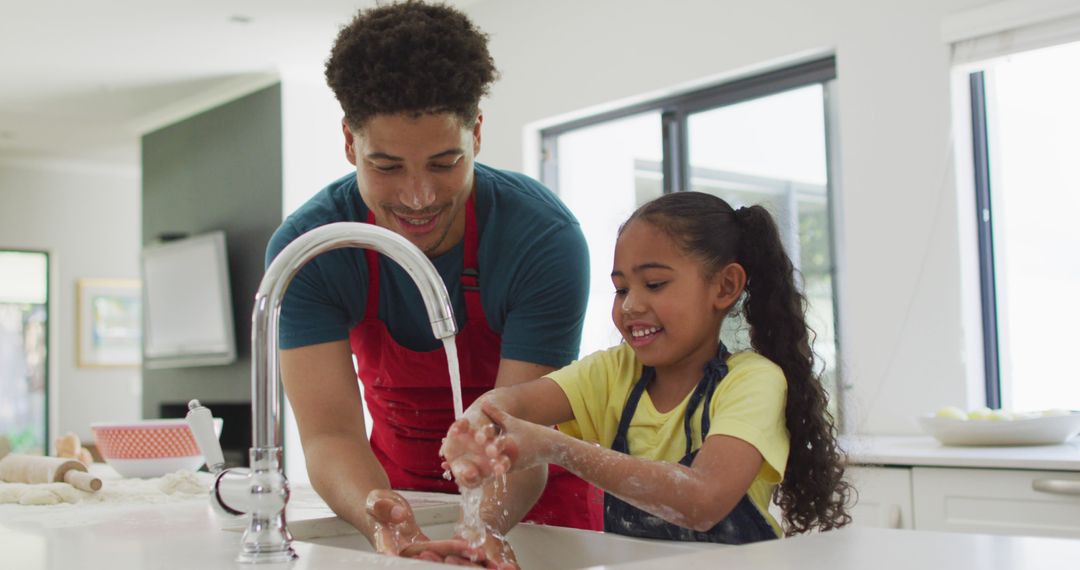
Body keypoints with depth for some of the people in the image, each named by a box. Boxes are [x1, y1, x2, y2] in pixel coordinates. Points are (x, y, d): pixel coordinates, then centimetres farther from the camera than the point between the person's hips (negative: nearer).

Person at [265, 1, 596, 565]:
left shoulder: (548, 238, -24)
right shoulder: (304, 248, -19)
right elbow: (331, 432, -24)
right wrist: (382, 516, -43)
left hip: (531, 496, -1)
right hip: (402, 487, 1)